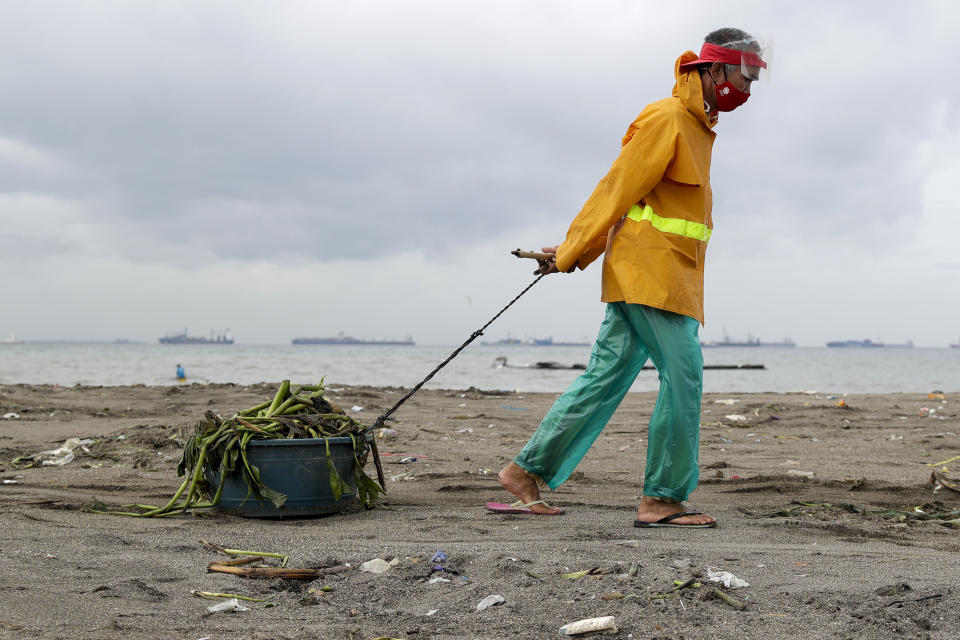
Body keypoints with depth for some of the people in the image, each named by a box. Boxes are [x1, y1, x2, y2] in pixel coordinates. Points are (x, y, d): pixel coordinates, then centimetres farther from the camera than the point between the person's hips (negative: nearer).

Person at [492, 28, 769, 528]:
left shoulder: (696, 125, 22)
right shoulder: (666, 118, -10)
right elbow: (618, 188, -10)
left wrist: (576, 251, 15)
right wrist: (573, 253, -6)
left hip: (669, 277, 9)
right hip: (651, 272, -9)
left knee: (604, 378, 7)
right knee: (683, 378, -9)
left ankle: (526, 472, 11)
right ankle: (662, 500, -4)